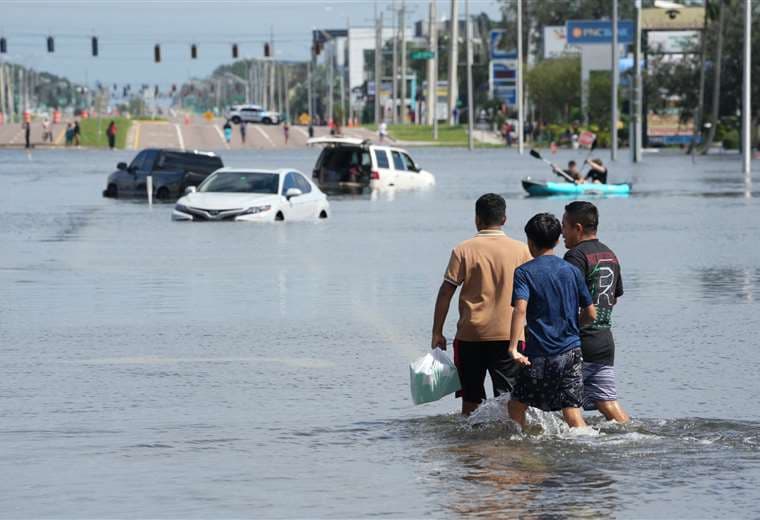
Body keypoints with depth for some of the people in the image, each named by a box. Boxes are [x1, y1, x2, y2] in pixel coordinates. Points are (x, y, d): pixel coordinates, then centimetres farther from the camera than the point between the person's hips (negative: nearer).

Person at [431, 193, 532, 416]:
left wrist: (437, 332, 2)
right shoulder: (521, 250, 1)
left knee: (471, 398, 11)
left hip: (471, 333, 0)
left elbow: (446, 292, -3)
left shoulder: (463, 250, -3)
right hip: (509, 335, 0)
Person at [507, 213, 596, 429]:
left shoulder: (524, 272, -4)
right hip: (571, 351, 3)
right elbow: (591, 314, 9)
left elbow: (520, 309, -20)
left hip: (537, 355, -3)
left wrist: (513, 348, -24)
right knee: (572, 411, -1)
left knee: (516, 405, 16)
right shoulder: (572, 271, 6)